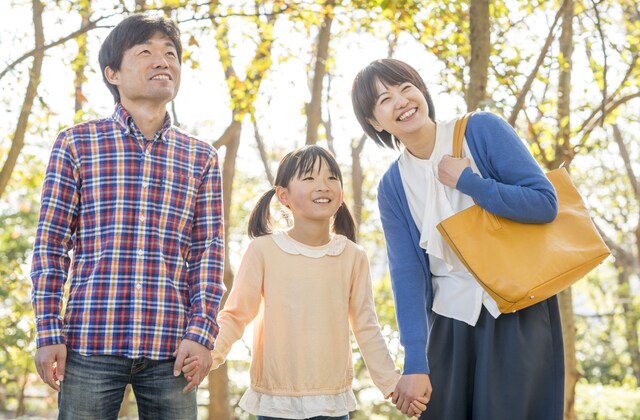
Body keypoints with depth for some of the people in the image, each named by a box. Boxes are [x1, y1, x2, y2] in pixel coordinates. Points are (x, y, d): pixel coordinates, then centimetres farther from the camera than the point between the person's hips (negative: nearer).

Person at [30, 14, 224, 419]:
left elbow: (209, 252, 8)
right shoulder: (76, 144, 5)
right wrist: (49, 333, -3)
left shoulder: (201, 158, 11)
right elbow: (50, 244, 3)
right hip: (90, 341, -1)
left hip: (171, 348, 2)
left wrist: (201, 333, -2)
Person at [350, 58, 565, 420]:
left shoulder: (483, 131, -8)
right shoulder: (392, 187, 0)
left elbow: (546, 204, -13)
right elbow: (406, 275, -5)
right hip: (450, 320, 3)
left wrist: (466, 181, -17)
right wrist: (415, 363, -14)